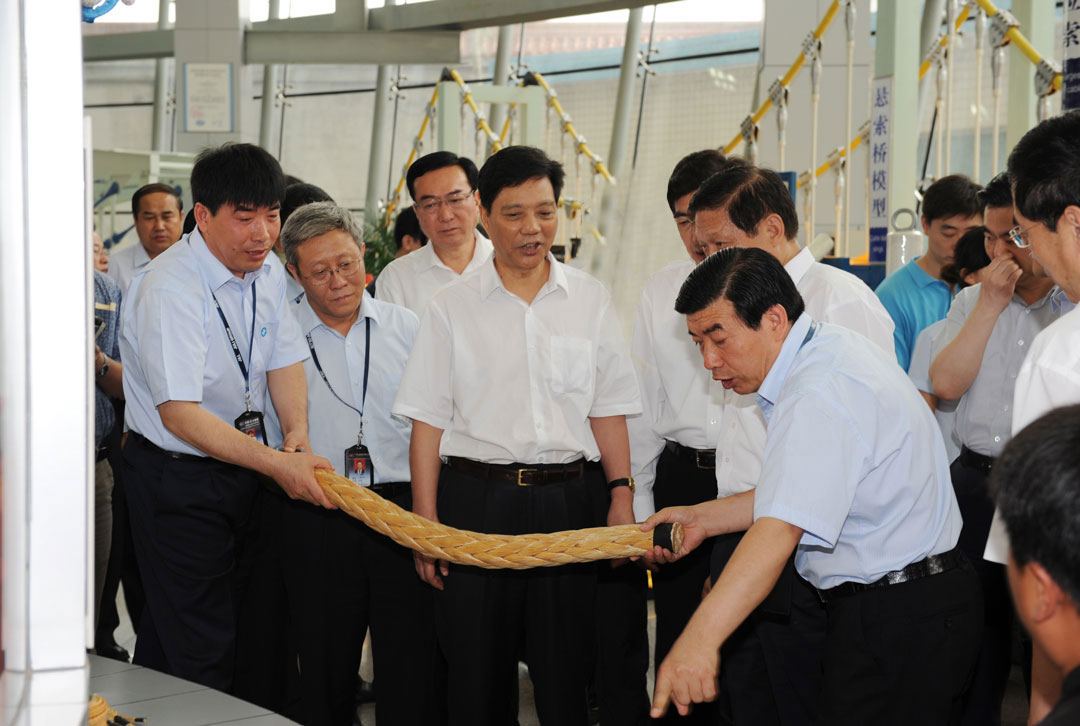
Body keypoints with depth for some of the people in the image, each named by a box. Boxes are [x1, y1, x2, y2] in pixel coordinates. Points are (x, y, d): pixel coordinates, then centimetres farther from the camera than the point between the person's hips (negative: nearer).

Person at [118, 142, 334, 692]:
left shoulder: (266, 274, 2)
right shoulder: (167, 289, -23)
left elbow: (284, 358, 11)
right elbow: (181, 414, -27)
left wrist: (297, 432, -10)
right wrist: (278, 464, -30)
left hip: (241, 470, 8)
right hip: (177, 481, -8)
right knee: (201, 652, -5)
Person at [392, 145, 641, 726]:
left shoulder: (589, 300, 8)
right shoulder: (452, 308, 3)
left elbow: (608, 410, 10)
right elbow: (429, 422, 2)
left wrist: (621, 492, -1)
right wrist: (426, 522, -3)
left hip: (568, 499, 1)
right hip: (477, 498, -1)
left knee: (565, 675, 5)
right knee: (476, 672, 4)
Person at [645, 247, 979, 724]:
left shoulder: (823, 394, -24)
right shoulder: (831, 351, 9)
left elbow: (780, 530, -36)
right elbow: (795, 492, 18)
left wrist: (698, 640, -44)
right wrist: (702, 518, 12)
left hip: (897, 624, -10)